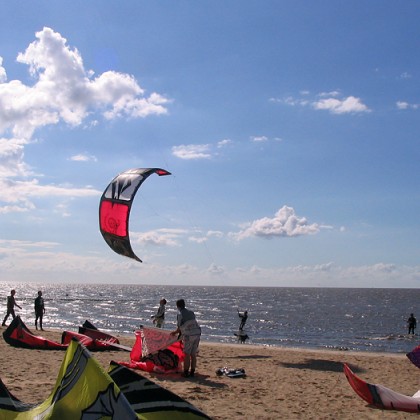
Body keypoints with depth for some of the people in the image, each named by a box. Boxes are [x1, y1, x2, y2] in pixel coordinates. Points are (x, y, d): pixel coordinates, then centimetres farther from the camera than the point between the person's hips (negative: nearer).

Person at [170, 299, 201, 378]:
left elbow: (179, 328, -1)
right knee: (193, 354, 10)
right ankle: (192, 372, 13)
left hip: (189, 335, -6)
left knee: (187, 354, 1)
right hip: (197, 333, 6)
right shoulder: (191, 312, 16)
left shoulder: (180, 315, -3)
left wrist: (175, 332, 21)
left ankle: (186, 372, 2)